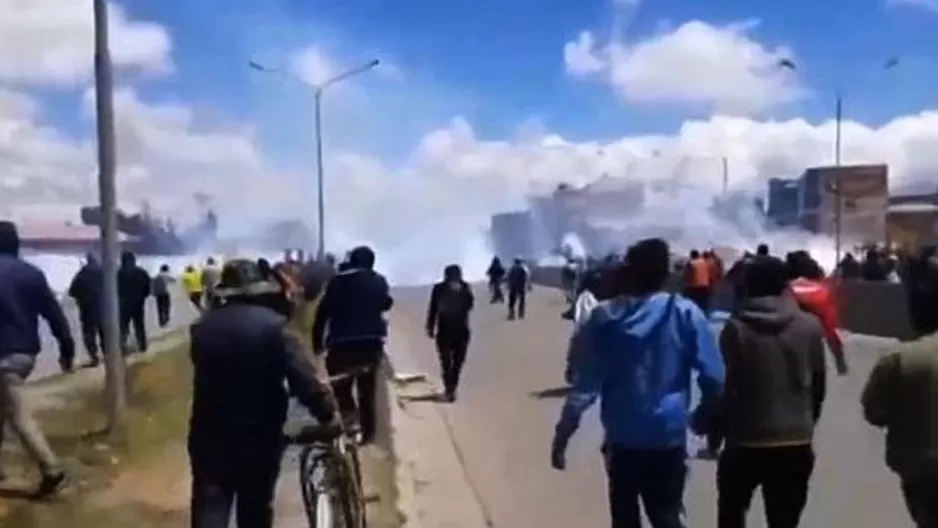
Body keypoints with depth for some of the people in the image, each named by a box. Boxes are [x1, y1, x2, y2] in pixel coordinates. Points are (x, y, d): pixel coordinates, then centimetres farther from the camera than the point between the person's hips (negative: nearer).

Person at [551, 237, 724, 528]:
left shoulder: (605, 318, -6)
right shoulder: (687, 314, -8)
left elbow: (585, 384, -7)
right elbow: (714, 378, -7)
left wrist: (562, 435, -1)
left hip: (622, 437, 1)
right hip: (669, 436, -1)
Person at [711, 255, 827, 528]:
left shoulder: (736, 327, -10)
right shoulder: (810, 326, -2)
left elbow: (725, 387, -9)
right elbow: (819, 385, 5)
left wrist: (715, 428, 3)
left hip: (746, 441, -2)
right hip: (797, 442, 2)